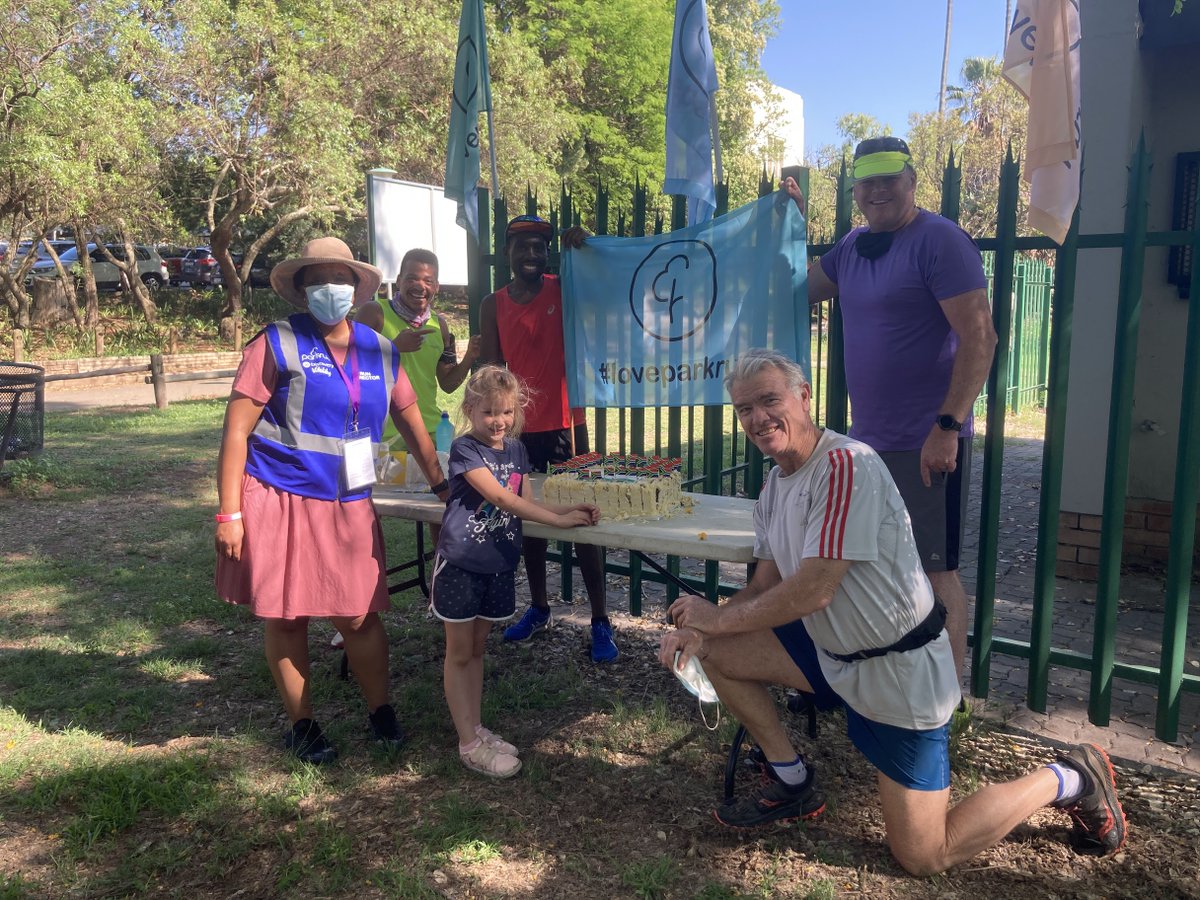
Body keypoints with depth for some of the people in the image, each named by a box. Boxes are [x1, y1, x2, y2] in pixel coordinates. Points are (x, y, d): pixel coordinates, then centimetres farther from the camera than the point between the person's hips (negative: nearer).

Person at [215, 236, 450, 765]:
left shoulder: (379, 353, 7)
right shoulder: (278, 344, -6)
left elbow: (412, 424, 16)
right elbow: (236, 429, -9)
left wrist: (441, 486, 14)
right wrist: (229, 514, -12)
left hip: (349, 505, 3)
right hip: (280, 502, -3)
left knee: (359, 617, 5)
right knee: (285, 617, 7)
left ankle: (380, 712, 27)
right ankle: (301, 725, 26)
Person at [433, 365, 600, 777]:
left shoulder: (516, 449, 8)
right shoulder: (465, 448, -13)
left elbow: (525, 502, 5)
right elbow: (501, 498, -20)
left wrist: (568, 508, -10)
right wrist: (558, 520, -20)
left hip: (498, 564, 6)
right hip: (460, 562, -6)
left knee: (478, 648, 17)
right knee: (460, 653, 5)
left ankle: (475, 728, 29)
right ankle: (469, 744, 12)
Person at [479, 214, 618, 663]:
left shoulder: (565, 290, -1)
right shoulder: (494, 305, 5)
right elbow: (491, 370, 6)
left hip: (565, 424, -3)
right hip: (520, 428, 3)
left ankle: (600, 621, 5)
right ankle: (538, 609, 29)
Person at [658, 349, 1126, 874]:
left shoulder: (846, 465, -25)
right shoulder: (774, 483, 5)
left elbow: (811, 592, -29)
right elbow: (765, 587, 6)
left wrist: (718, 618, -16)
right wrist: (700, 629, -11)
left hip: (899, 673, -8)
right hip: (833, 651, 8)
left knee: (922, 858, -2)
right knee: (715, 651, -2)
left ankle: (1068, 780, 19)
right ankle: (792, 783, 16)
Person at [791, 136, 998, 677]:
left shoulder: (939, 240, -12)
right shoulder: (853, 246, 12)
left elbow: (979, 338, -17)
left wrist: (948, 427, -23)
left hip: (926, 445, -8)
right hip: (867, 440, 8)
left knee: (933, 570, 0)